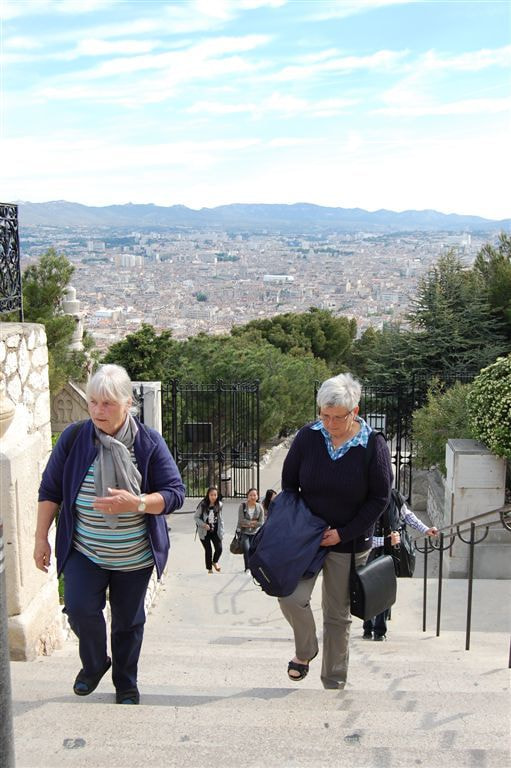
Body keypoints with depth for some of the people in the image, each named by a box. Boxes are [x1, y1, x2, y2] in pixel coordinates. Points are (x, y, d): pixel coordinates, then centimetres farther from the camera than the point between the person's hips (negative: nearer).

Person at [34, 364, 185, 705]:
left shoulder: (149, 442, -10)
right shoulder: (74, 437, -8)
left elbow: (175, 493, -11)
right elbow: (50, 490, 2)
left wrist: (136, 502, -28)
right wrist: (42, 537, 2)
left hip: (135, 557, 0)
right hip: (84, 552, 0)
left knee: (128, 620, 12)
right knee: (80, 609, -15)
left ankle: (126, 684, 37)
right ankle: (94, 664, 18)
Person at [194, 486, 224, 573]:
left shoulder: (219, 505, -3)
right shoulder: (203, 505, -14)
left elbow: (220, 518, 7)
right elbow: (196, 517, -7)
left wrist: (221, 531, 4)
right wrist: (204, 524, -20)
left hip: (215, 531, 2)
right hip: (205, 532, -2)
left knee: (219, 548, -7)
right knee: (208, 550, 5)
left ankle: (215, 562, 27)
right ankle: (209, 569, 25)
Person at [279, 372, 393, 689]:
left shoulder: (373, 446, -12)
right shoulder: (307, 437, -7)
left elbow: (380, 498, -7)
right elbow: (289, 483, 4)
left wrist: (343, 533, -11)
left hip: (349, 542, -1)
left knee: (338, 614, 8)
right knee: (291, 597, -14)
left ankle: (334, 682, 28)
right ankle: (306, 650, 18)